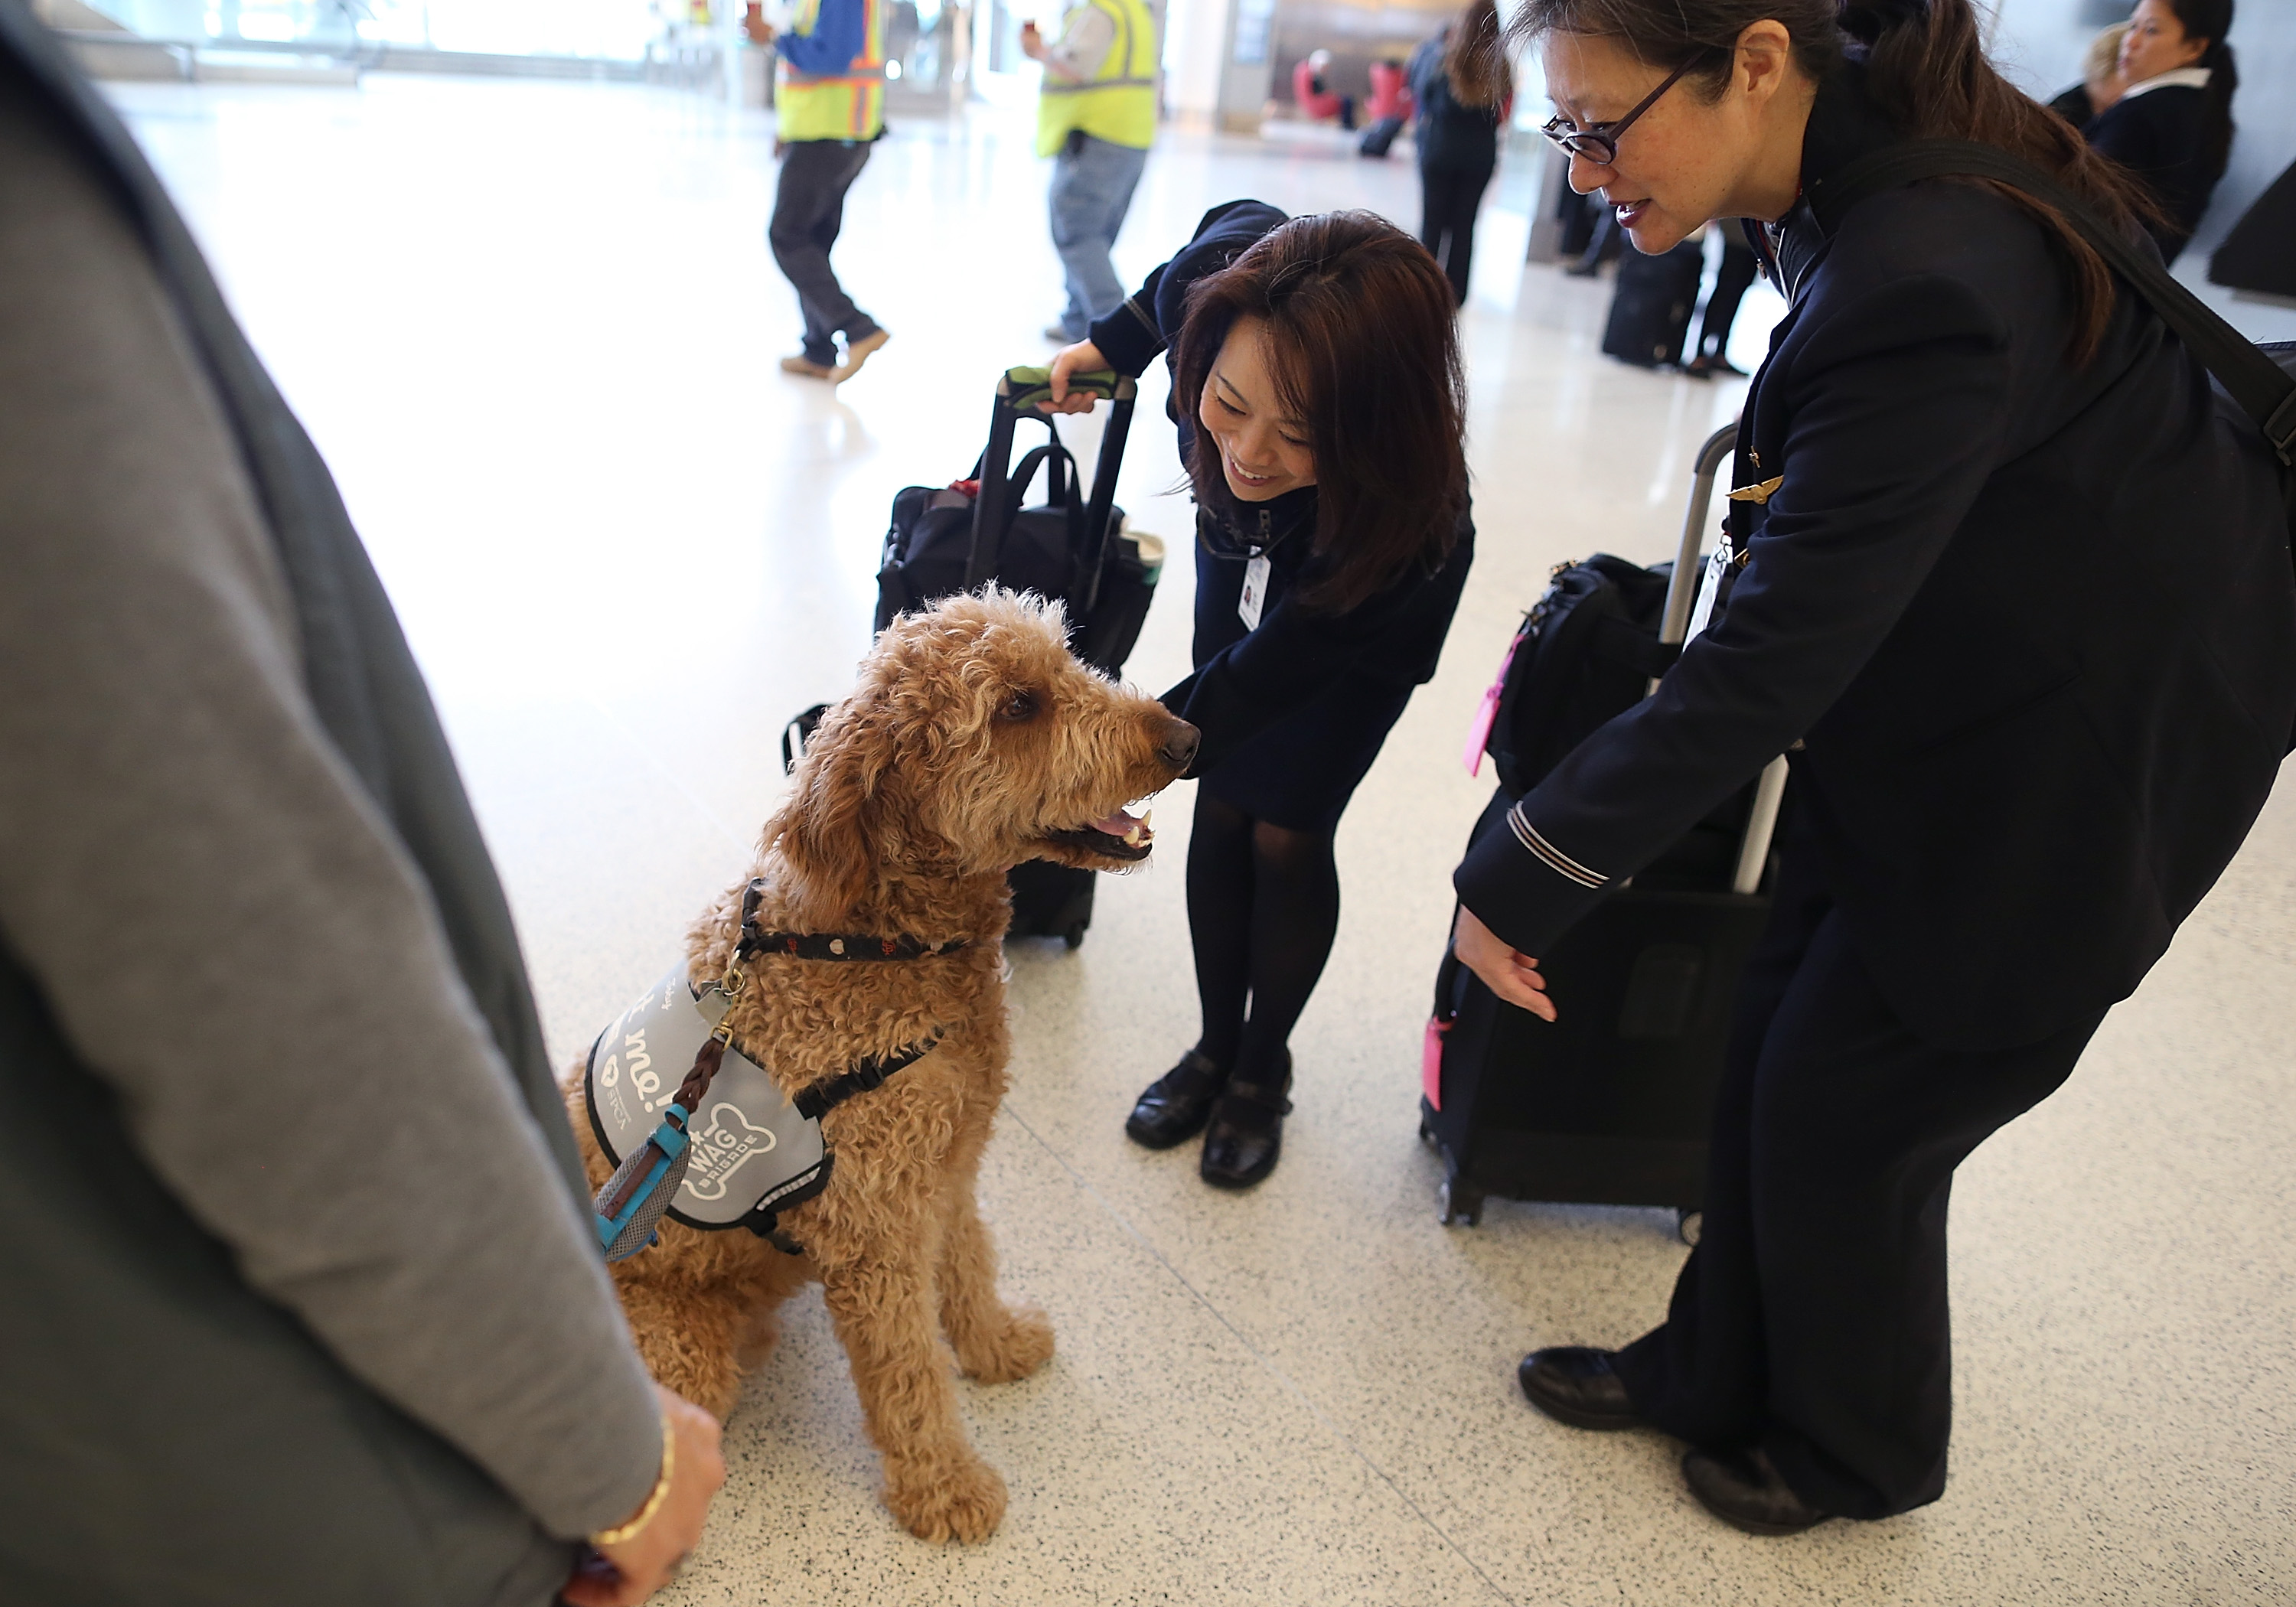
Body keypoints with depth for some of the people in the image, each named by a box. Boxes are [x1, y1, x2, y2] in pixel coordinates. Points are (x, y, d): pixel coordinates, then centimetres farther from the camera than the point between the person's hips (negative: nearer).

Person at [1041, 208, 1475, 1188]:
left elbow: (1270, 673, -36)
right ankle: (1217, 1046, 26)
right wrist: (1112, 344, 0)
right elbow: (1239, 223, -10)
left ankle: (1262, 1072, 25)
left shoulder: (1413, 526, -45)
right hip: (1241, 569, 4)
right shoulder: (1219, 290, -35)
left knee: (1288, 834, 1)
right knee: (1222, 813, 7)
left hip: (1361, 619, -4)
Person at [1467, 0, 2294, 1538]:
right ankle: (1717, 1375, 36)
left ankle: (1859, 1451, 35)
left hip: (2072, 760, -8)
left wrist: (1524, 877, -24)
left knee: (1845, 1114, 6)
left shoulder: (1926, 284, -34)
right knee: (1779, 1041, 14)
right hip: (1955, 697, 8)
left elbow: (1771, 659, -32)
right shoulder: (1879, 142, -7)